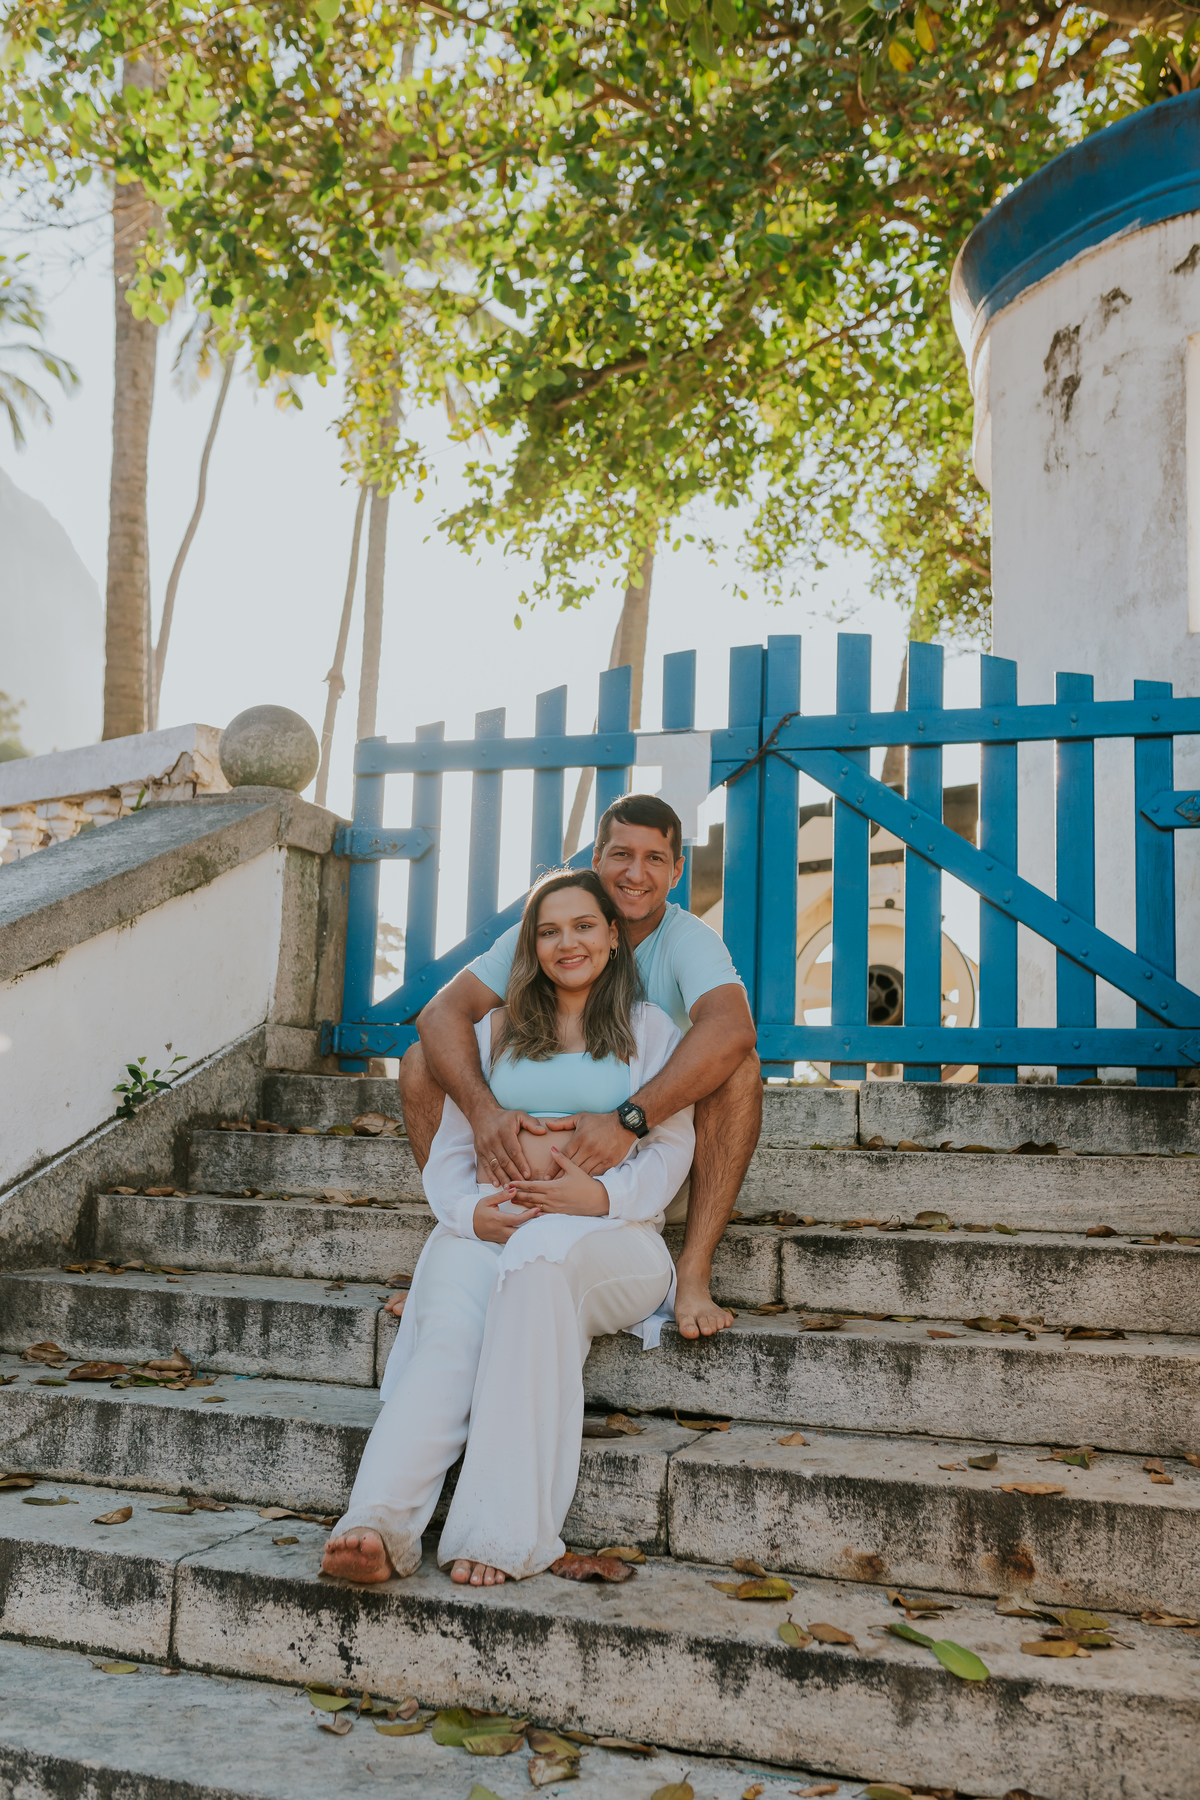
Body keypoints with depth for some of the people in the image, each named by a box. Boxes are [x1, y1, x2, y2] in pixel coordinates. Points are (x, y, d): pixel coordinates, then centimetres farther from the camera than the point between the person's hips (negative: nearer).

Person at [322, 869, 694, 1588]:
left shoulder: (649, 1029, 17)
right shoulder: (497, 1030, 24)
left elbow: (672, 1146, 6)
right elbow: (450, 1149, 17)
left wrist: (603, 1194, -16)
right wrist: (471, 1210, -7)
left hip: (610, 1232, -2)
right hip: (493, 1226, 3)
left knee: (541, 1255, -39)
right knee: (451, 1328, -32)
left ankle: (503, 1531, -43)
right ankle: (379, 1527, -50)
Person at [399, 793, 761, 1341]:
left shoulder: (690, 939, -12)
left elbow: (732, 1029, -35)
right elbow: (441, 1013, -17)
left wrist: (629, 1119, -45)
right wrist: (483, 1109, -37)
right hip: (540, 1138, 2)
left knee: (739, 1069, -28)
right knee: (423, 1062, -12)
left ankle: (693, 1273, -28)